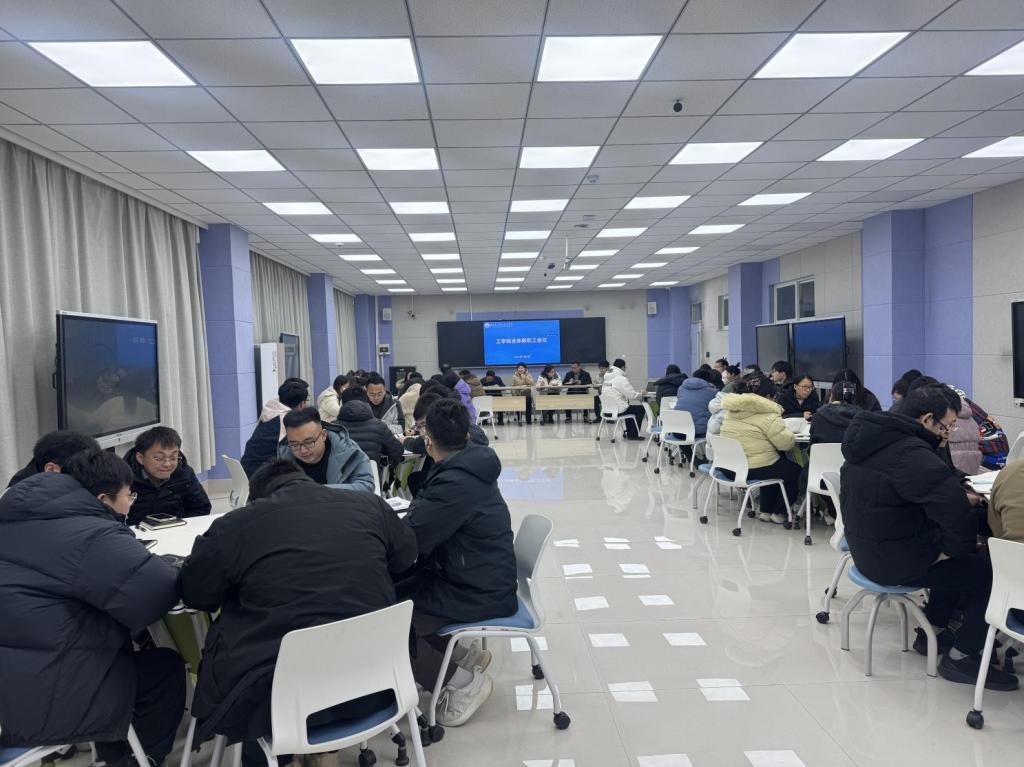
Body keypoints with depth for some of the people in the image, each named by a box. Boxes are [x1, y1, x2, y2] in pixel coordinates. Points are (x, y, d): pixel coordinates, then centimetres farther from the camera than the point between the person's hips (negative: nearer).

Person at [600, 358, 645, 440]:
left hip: (606, 409, 8)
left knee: (628, 407, 33)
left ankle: (629, 433, 36)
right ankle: (633, 434, 13)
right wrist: (640, 393, 6)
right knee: (641, 409, 9)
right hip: (617, 410, -8)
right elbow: (631, 395, -14)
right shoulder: (621, 378, -15)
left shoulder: (607, 378, 9)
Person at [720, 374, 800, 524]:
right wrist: (791, 437, 7)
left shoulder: (733, 409, 7)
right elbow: (787, 443, -15)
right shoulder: (768, 415, -16)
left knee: (780, 462, 32)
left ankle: (766, 511, 32)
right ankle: (779, 513, 24)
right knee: (794, 470, 18)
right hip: (754, 469, -8)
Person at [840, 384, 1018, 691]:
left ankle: (933, 630, 35)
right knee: (987, 570, 2)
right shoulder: (911, 455, -25)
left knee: (955, 555, 28)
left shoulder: (871, 440, 6)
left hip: (867, 549, 10)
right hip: (897, 561, -9)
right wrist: (960, 547, -18)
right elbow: (953, 506, -36)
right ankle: (960, 657, 10)